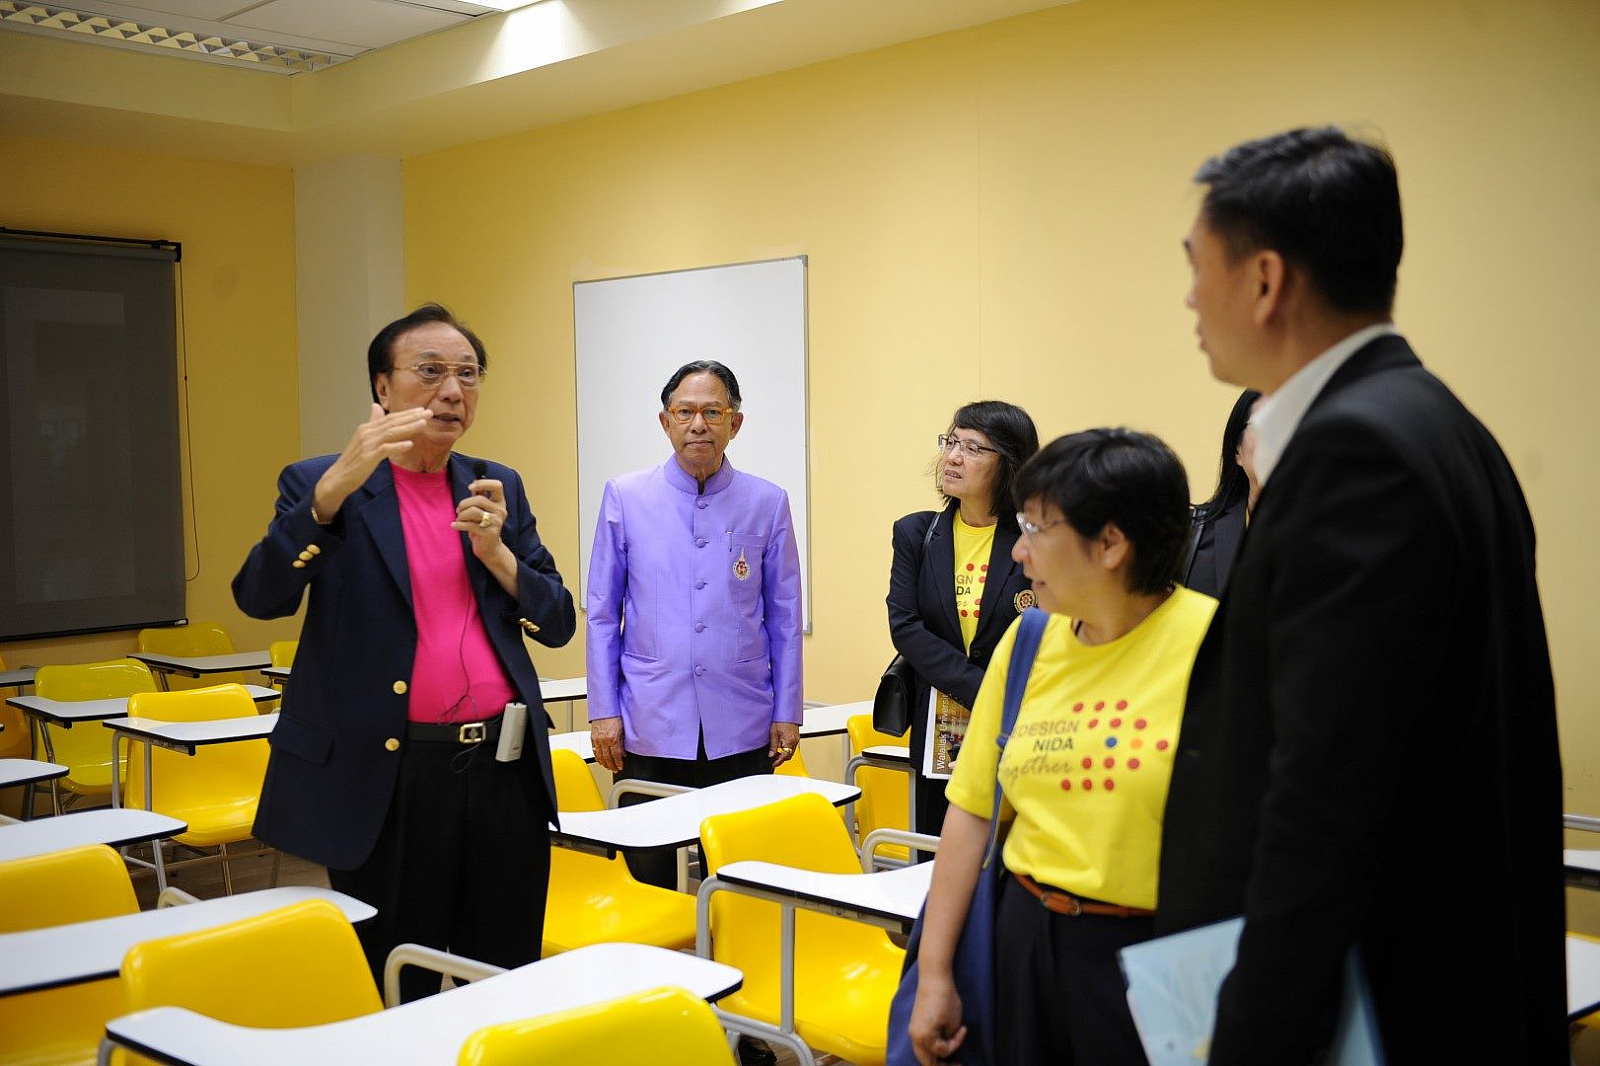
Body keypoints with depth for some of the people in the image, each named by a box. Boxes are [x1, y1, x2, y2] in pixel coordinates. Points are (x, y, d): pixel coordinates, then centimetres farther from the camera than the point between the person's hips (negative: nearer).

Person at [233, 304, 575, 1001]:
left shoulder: (499, 489, 12)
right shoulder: (321, 486, 1)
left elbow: (558, 625, 9)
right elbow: (259, 598, -16)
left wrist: (496, 551, -8)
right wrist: (338, 484, -26)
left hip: (505, 772, 4)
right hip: (387, 779, -3)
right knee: (397, 997, 8)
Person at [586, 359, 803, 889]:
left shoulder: (767, 503, 3)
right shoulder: (625, 497, 2)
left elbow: (784, 617, 7)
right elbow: (602, 614, 4)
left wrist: (787, 713, 3)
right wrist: (603, 710, 0)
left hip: (742, 731, 1)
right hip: (650, 728, 0)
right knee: (651, 883, 6)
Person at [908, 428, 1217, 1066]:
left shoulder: (1210, 642, -14)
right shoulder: (1025, 643, 4)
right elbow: (972, 808, 7)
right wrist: (934, 973, 8)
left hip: (1153, 956, -5)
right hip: (1027, 936, 5)